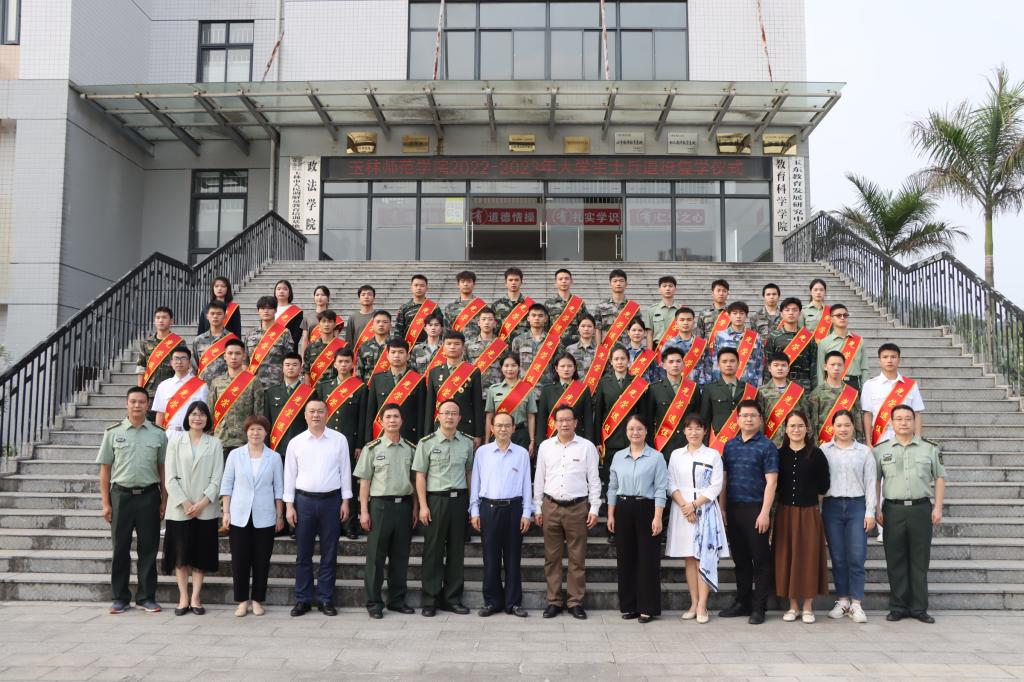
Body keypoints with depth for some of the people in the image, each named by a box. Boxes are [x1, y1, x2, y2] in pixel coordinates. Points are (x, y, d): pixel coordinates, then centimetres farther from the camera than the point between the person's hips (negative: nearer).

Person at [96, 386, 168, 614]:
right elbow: (105, 469, 6)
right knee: (120, 548, 5)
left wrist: (164, 500, 1)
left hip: (149, 495, 0)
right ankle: (120, 597, 16)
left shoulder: (158, 434, 5)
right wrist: (106, 503, 1)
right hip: (121, 495, 0)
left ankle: (147, 596, 14)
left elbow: (163, 469, 6)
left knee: (148, 548, 4)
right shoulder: (113, 432, 5)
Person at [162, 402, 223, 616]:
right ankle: (183, 598, 10)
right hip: (179, 508, 0)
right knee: (181, 554, 3)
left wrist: (202, 503, -11)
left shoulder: (215, 444, 5)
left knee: (201, 554, 3)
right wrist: (184, 503, -9)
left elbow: (217, 478, 0)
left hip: (205, 509, 0)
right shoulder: (175, 442, 6)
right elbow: (170, 478, 0)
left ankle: (196, 598, 9)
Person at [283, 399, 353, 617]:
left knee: (329, 553, 5)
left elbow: (345, 471, 4)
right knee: (303, 553, 6)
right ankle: (302, 599, 15)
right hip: (304, 500, 1)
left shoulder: (339, 440, 2)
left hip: (331, 500, 0)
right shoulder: (295, 442, 4)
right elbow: (290, 475, 6)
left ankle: (326, 599, 15)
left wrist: (345, 501, 0)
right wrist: (289, 505, 1)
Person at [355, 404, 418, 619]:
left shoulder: (410, 449, 9)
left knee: (400, 556, 9)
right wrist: (364, 510, -6)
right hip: (380, 504, -3)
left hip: (404, 505, 3)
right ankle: (374, 602, 10)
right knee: (376, 557, 1)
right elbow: (364, 481, -1)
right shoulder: (372, 448, 0)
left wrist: (415, 507, 6)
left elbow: (415, 480, 13)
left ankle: (397, 599, 20)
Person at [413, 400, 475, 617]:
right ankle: (430, 600, 11)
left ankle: (452, 598, 17)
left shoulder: (467, 443, 6)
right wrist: (423, 505, -7)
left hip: (460, 499, 3)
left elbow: (469, 474, 11)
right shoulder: (427, 443, -1)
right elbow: (420, 476, -1)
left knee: (457, 551, 7)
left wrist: (471, 502, 5)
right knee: (433, 551, 2)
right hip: (436, 499, -3)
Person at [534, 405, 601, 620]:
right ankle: (553, 601, 16)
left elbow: (594, 480, 1)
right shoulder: (545, 447, 6)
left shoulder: (587, 447, 0)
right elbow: (539, 479, 10)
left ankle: (576, 602, 13)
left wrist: (594, 509, -3)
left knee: (577, 558, 4)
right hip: (551, 507, 2)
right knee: (552, 557, 7)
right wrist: (537, 509, 8)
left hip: (577, 507, -2)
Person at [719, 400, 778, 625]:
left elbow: (771, 481, -9)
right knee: (740, 558, 13)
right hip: (733, 509, 5)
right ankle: (742, 602, 23)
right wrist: (722, 509, 8)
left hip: (756, 509, -5)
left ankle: (759, 607, 9)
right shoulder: (730, 445, 11)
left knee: (760, 559, 2)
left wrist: (765, 513, -16)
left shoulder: (767, 446, -4)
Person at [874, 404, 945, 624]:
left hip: (921, 509, 0)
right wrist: (876, 509, 0)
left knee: (920, 562, 5)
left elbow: (940, 478, 8)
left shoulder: (930, 449, 8)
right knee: (895, 561, 3)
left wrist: (938, 507, 0)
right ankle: (898, 607, 12)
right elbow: (875, 481, 7)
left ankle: (919, 608, 13)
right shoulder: (881, 450, 7)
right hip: (893, 510, 0)